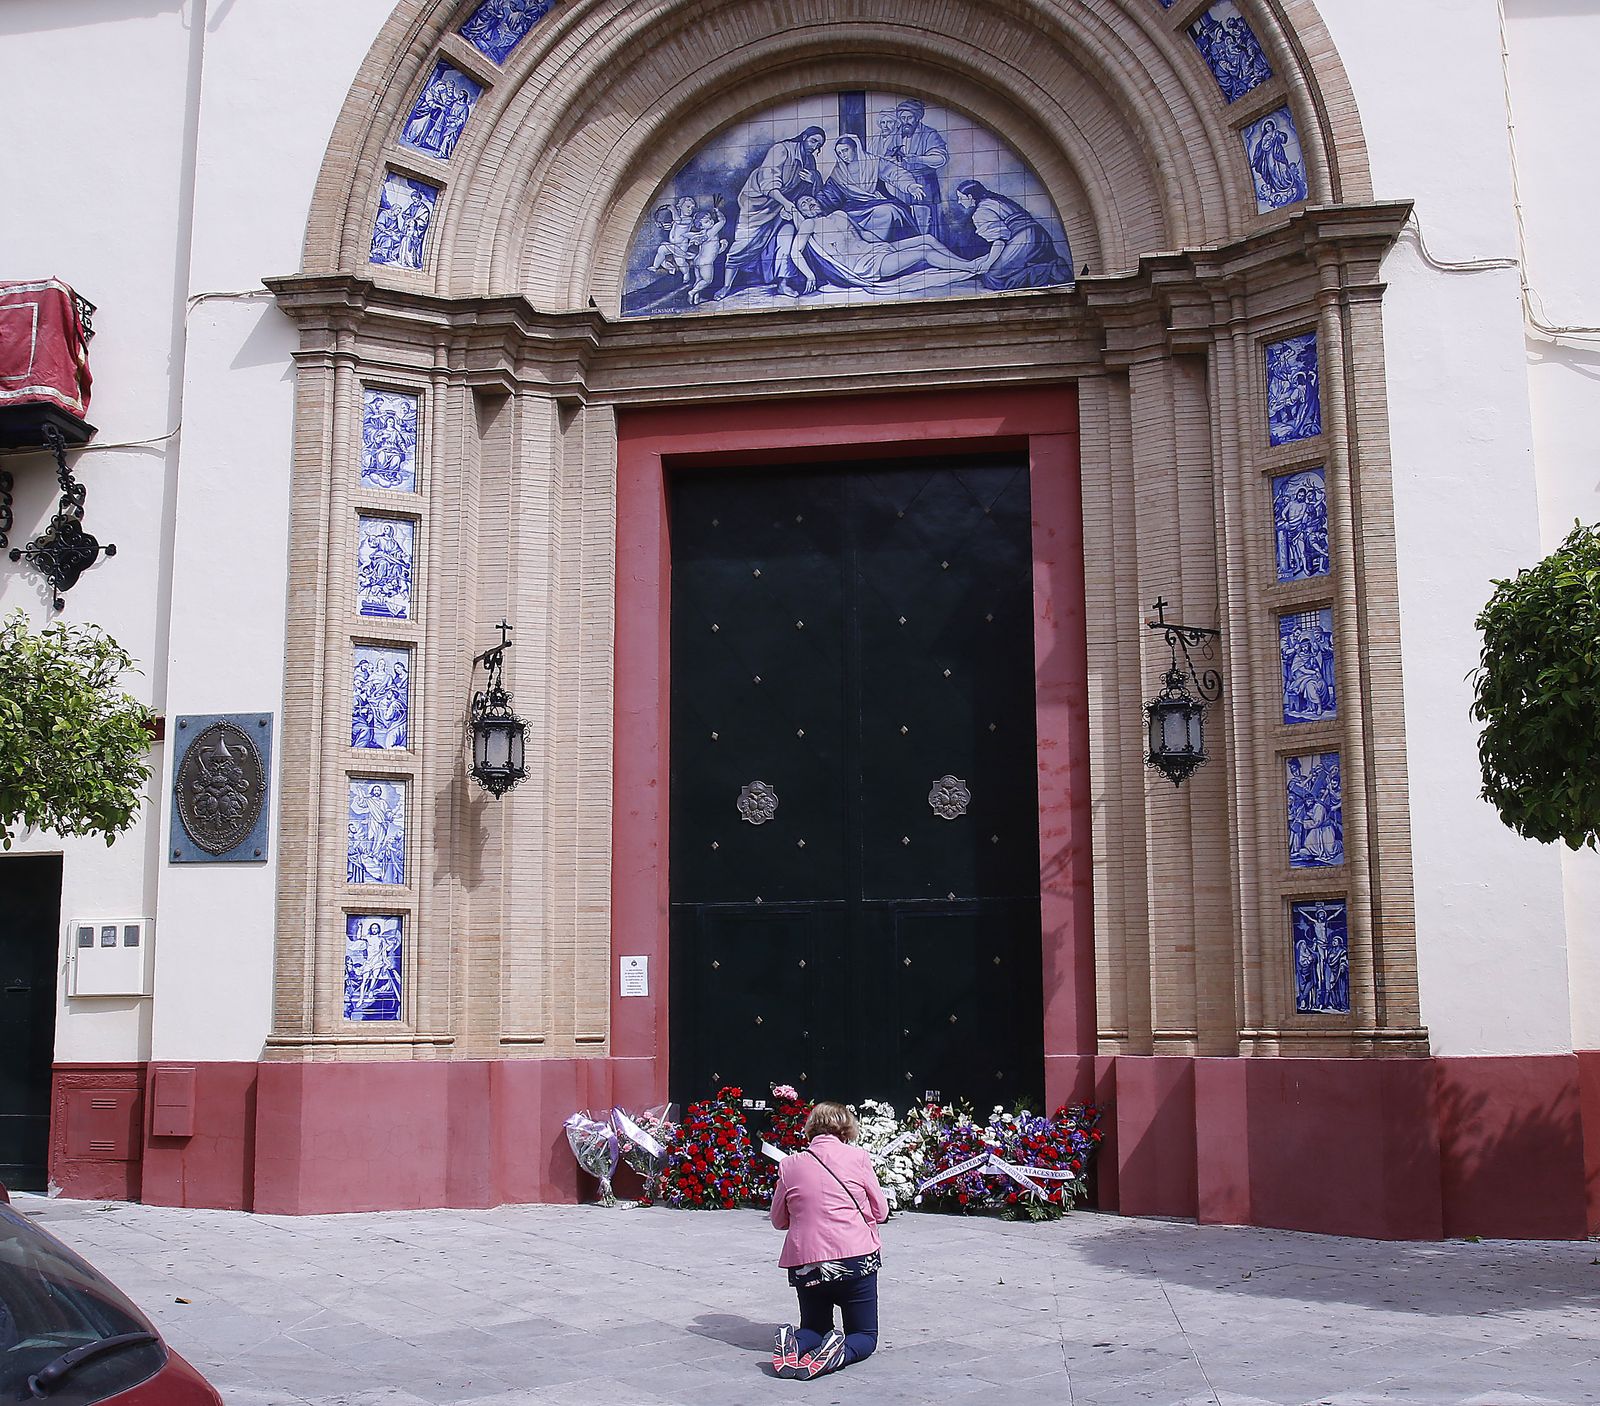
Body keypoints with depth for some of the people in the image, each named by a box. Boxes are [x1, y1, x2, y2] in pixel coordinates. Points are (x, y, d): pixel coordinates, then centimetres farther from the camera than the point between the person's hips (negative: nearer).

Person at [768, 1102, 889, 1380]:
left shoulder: (790, 1164, 3)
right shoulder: (857, 1158, -1)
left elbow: (778, 1220, 13)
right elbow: (880, 1212, 6)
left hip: (804, 1263, 2)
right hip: (856, 1259, -2)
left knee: (814, 1328, 24)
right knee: (865, 1335, 15)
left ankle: (792, 1345, -10)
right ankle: (840, 1352, -19)